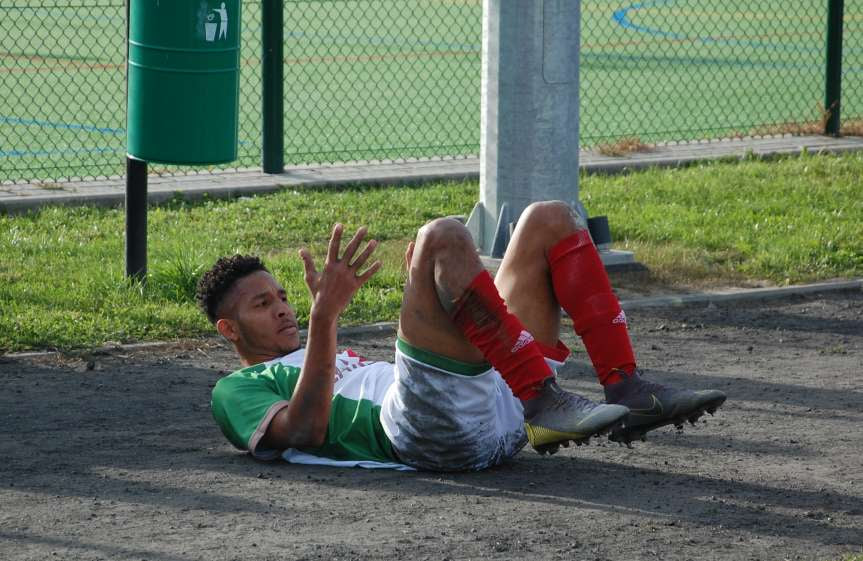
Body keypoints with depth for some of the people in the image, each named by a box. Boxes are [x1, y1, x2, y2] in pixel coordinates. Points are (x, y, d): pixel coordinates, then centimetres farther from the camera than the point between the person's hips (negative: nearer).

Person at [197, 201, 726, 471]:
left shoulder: (345, 359, 41)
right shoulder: (239, 390, 15)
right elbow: (304, 429, -8)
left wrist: (428, 287, 34)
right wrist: (325, 314, -15)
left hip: (497, 411, 9)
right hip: (428, 432, -9)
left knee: (550, 219, 10)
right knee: (443, 236, -24)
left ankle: (627, 388, -8)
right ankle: (545, 402, -33)